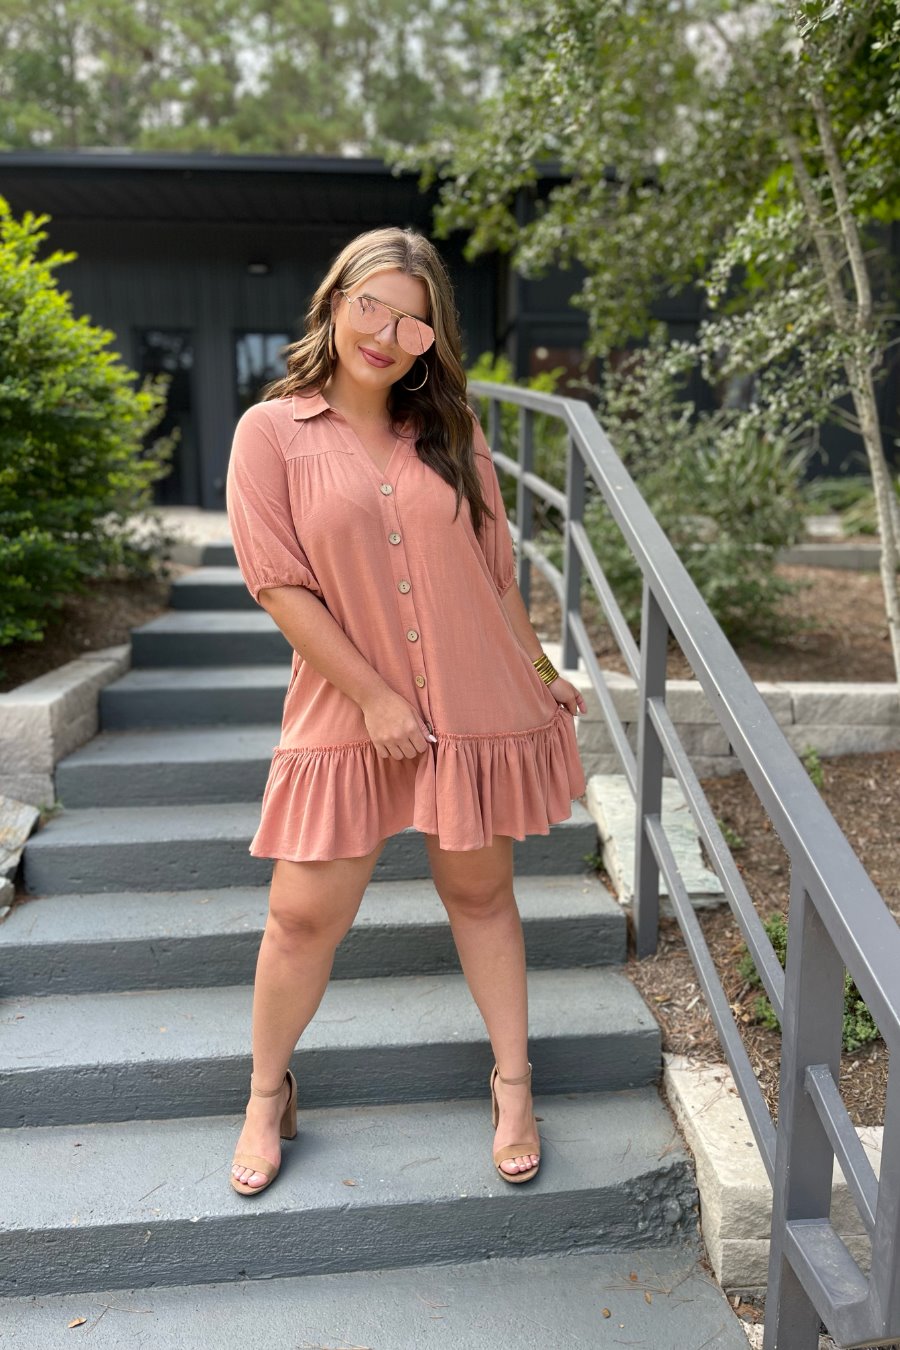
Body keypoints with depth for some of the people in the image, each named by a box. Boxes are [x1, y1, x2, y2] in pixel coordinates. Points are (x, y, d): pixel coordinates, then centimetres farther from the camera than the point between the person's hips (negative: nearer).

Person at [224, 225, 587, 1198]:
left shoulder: (451, 434, 5)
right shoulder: (272, 433, -4)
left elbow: (496, 572, 12)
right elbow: (279, 585, -9)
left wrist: (539, 674, 15)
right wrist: (375, 698, -12)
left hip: (479, 710, 2)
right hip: (346, 716, -2)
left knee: (480, 892, 13)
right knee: (304, 913, 4)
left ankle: (512, 1080, 33)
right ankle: (267, 1094, 30)